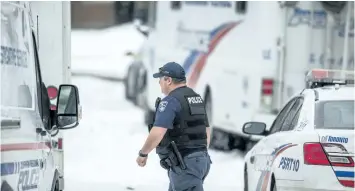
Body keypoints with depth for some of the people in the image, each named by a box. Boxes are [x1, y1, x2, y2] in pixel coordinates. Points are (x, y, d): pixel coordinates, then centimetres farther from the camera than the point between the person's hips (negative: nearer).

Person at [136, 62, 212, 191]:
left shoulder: (171, 101, -14)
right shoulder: (196, 99, 15)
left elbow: (157, 133, -24)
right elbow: (206, 132, 20)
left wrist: (143, 153, -10)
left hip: (184, 164, -10)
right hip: (200, 160, 10)